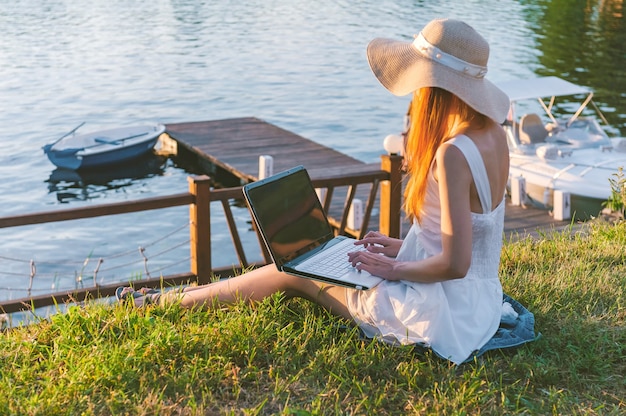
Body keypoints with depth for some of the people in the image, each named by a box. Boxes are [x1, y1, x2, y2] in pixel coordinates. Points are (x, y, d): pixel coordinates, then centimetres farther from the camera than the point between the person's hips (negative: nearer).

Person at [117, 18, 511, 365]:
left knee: (295, 272, 6)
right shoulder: (492, 133, 2)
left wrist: (392, 268, -12)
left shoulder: (453, 153, -27)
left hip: (444, 313, -9)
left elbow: (454, 264, -28)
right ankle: (172, 298, 31)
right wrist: (401, 247, 10)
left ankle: (167, 302, 24)